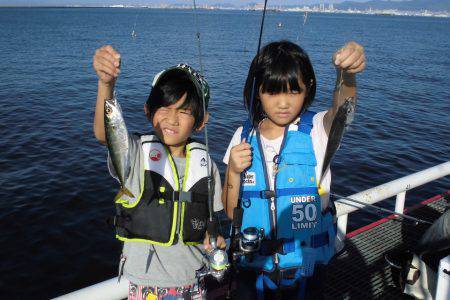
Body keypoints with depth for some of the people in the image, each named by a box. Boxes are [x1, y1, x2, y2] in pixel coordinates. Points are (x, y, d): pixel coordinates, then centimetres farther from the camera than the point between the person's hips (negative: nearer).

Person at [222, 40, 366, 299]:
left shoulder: (317, 130, -10)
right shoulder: (244, 138, -5)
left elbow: (341, 107, -34)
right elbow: (231, 212, -2)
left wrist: (347, 75, -54)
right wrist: (233, 171, -19)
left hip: (306, 265, -1)